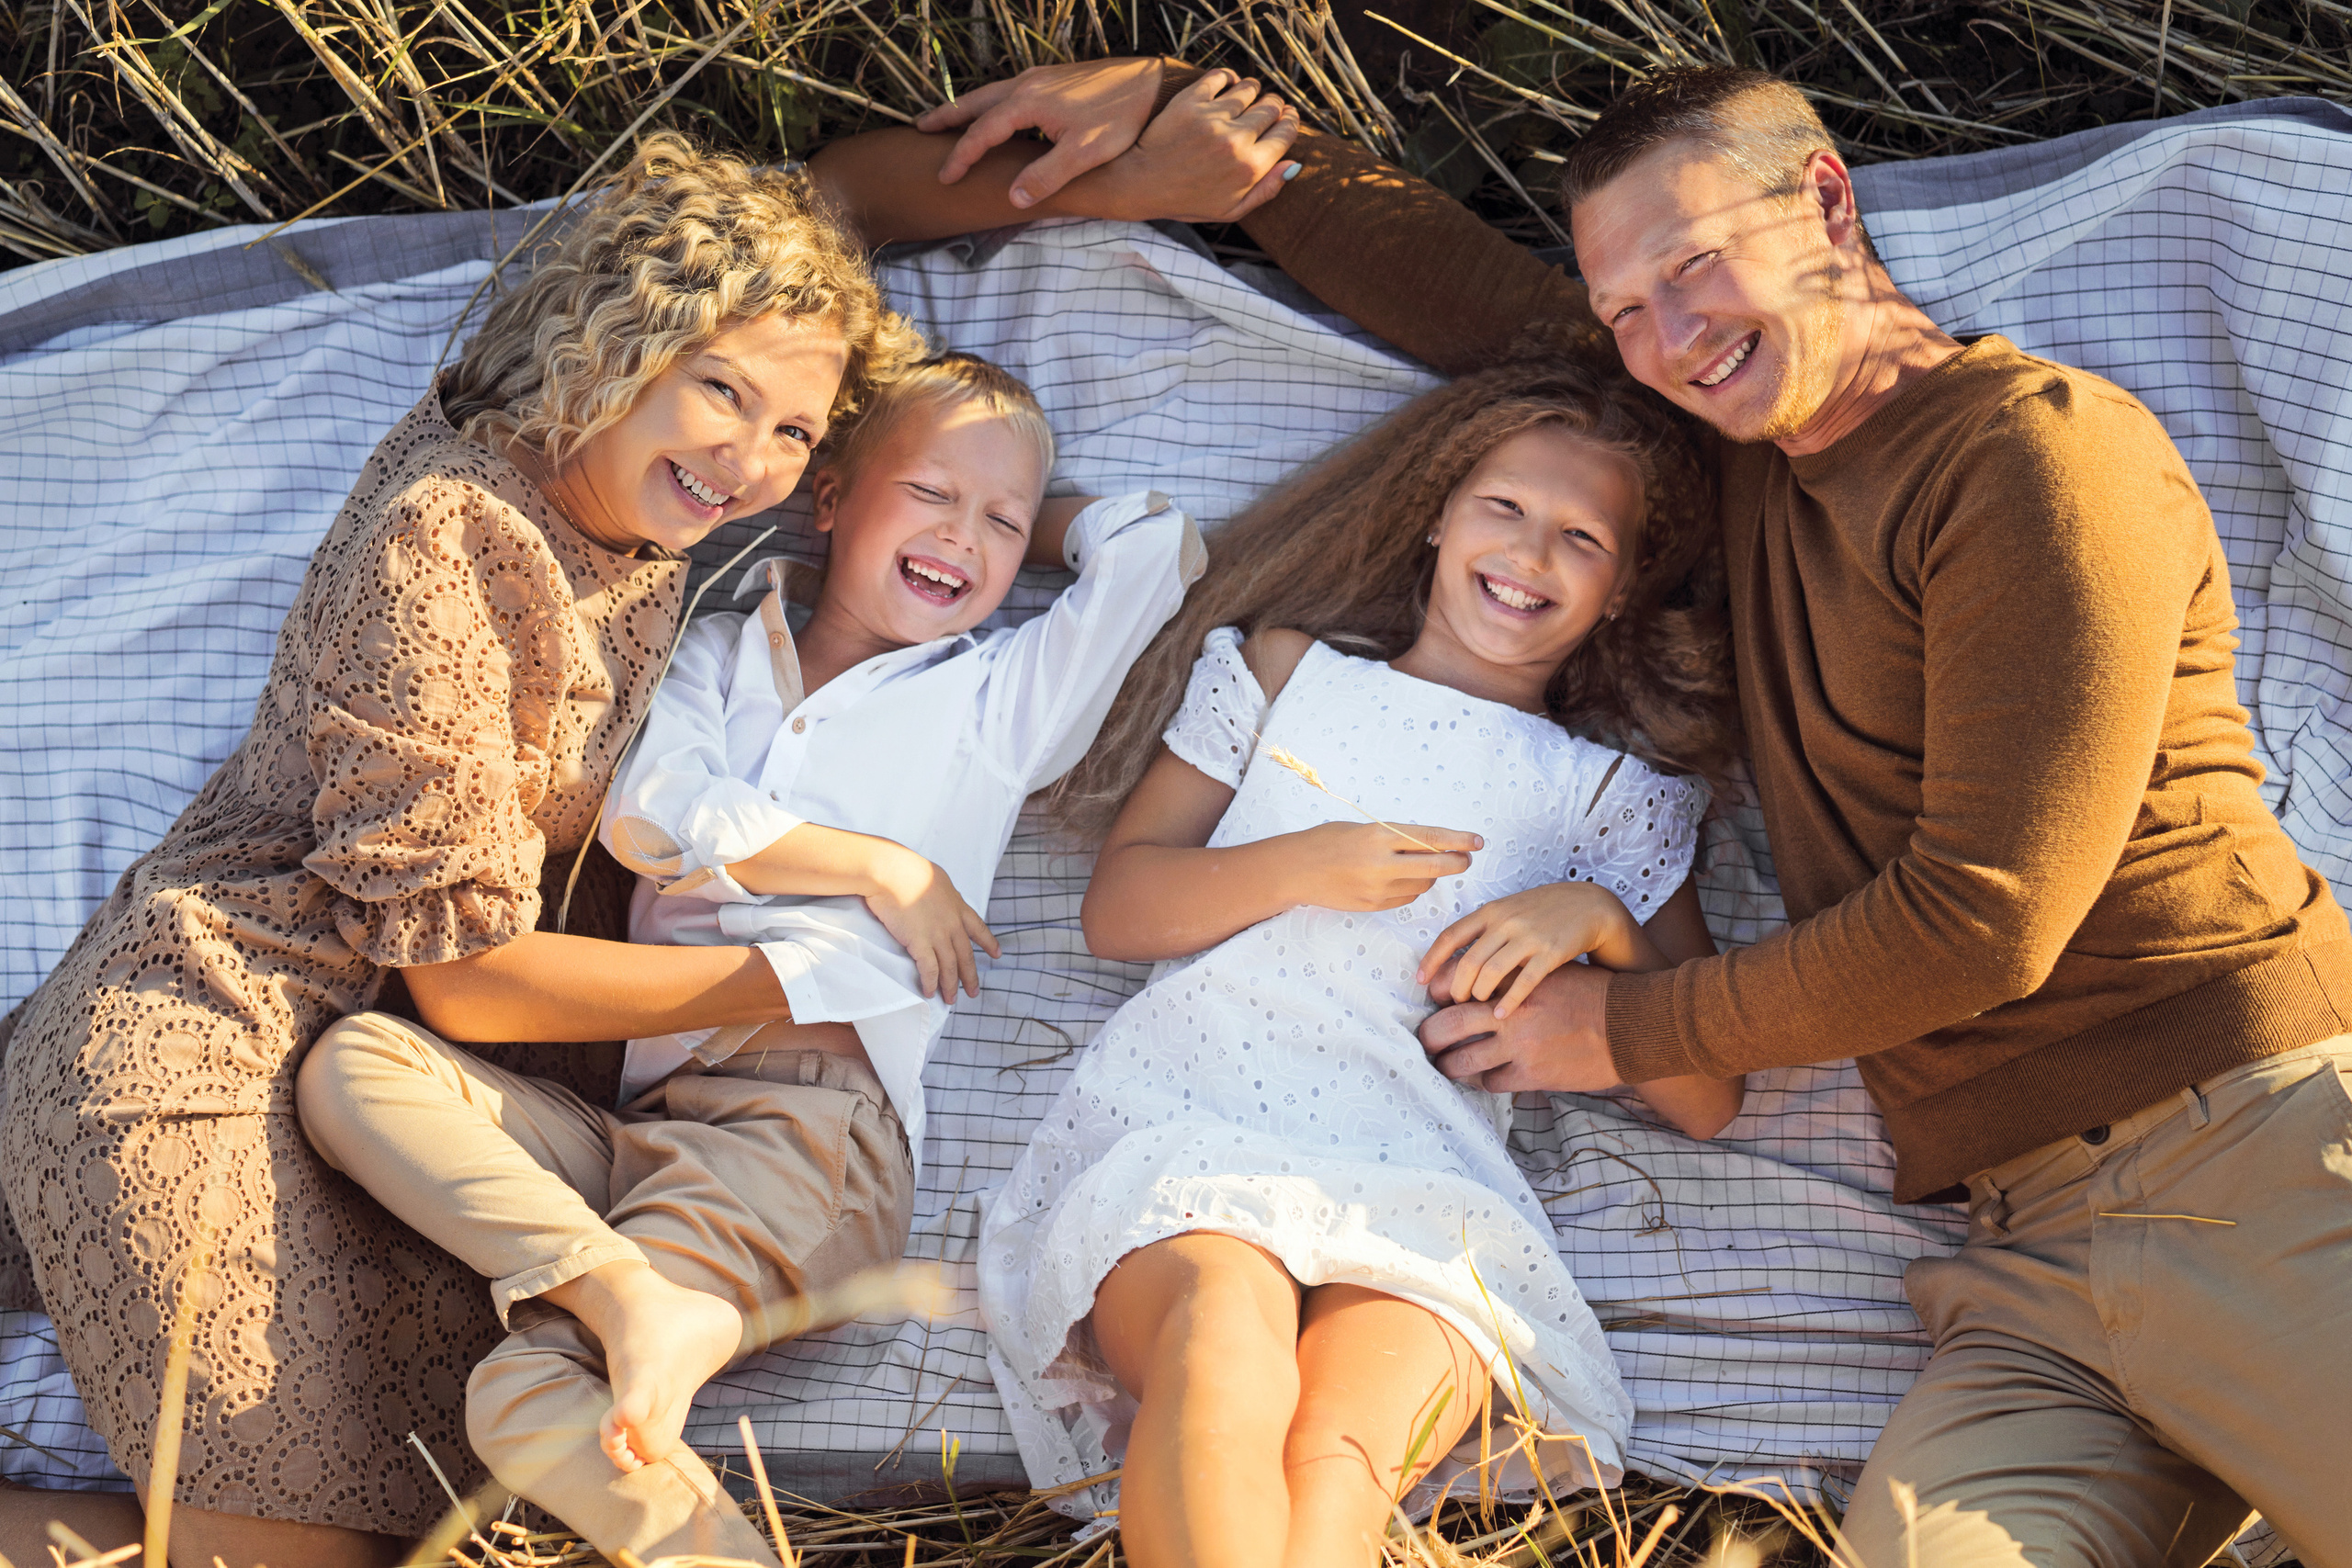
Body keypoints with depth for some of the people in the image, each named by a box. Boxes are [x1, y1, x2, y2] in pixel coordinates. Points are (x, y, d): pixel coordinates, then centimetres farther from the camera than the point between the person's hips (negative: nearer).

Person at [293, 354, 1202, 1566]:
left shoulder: (1000, 700, 19)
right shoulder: (717, 656, 23)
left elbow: (1157, 544, 11)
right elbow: (649, 812, 3)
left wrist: (1026, 528, 27)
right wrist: (873, 864, -2)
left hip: (814, 1130, -5)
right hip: (640, 1119, 5)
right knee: (354, 1063, -24)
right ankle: (630, 1291, -35)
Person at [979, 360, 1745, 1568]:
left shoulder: (1615, 800, 23)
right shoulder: (1288, 670, 25)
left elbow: (1706, 1099, 17)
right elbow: (1116, 908, 18)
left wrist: (1598, 920, 1)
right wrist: (1300, 869, 0)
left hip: (1419, 1192, 0)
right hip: (1186, 1120, 0)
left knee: (1342, 1457, -36)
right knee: (1226, 1341, -39)